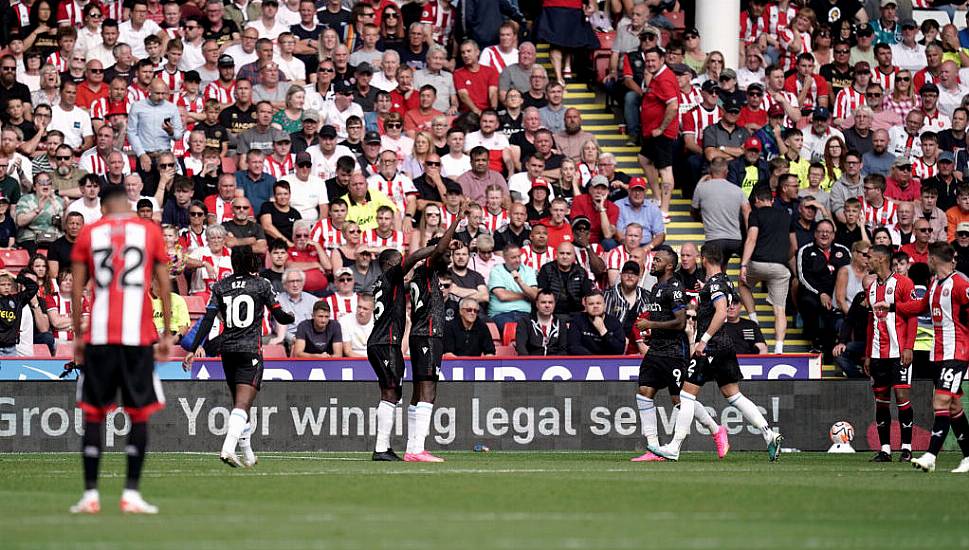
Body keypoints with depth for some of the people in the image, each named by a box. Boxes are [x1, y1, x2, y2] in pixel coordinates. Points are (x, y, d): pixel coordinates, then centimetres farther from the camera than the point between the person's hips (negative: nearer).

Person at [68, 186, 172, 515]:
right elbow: (164, 286, 5)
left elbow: (77, 289, 5)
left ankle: (90, 494, 3)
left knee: (93, 414, 6)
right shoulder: (150, 231, 7)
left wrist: (78, 335, 11)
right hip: (138, 336, 0)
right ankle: (131, 494, 0)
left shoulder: (88, 234, 8)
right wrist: (166, 334, 10)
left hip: (98, 336, 0)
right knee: (139, 414, 5)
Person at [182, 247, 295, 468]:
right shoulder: (262, 285, -1)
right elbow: (280, 317, 3)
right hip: (251, 351, -4)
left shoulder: (220, 287, 6)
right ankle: (228, 448, -30)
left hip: (227, 350, 4)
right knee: (242, 405, -11)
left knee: (240, 404, 17)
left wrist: (192, 350, 0)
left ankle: (248, 454, 23)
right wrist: (291, 317, 27)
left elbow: (208, 320, -1)